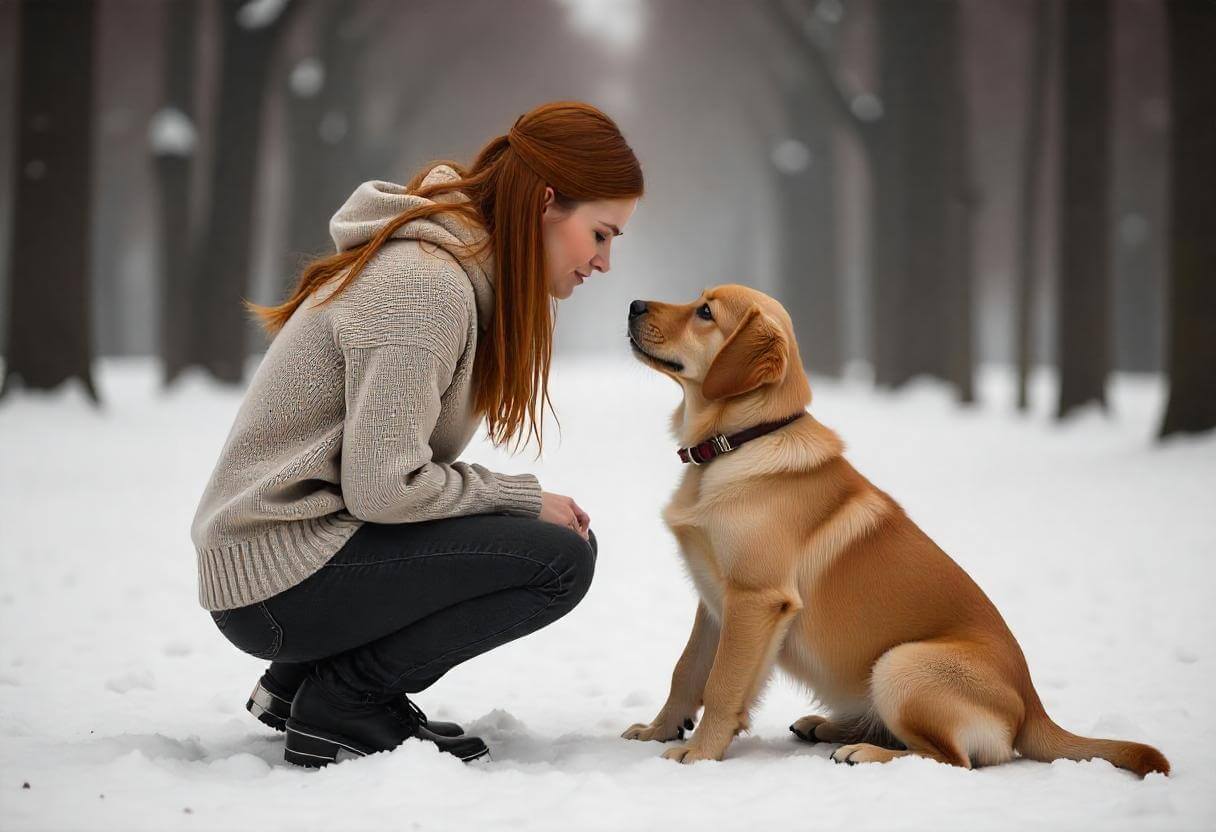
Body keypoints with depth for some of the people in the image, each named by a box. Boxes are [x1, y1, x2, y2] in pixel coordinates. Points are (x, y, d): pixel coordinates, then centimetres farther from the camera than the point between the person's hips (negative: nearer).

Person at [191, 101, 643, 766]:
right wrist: (526, 499, -11)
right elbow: (383, 486, -23)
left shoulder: (466, 272, 11)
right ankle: (341, 704, -4)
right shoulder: (424, 286, -20)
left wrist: (529, 503, -3)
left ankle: (302, 680, 13)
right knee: (558, 558, -15)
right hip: (280, 577, -10)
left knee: (566, 532, 14)